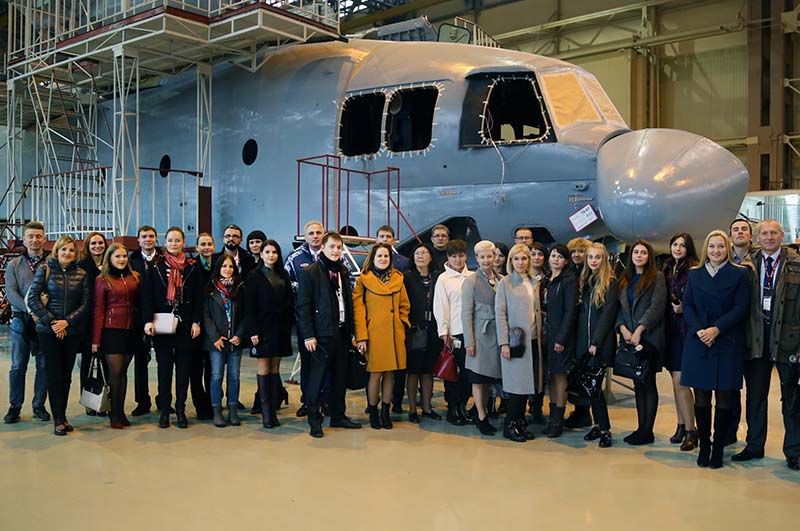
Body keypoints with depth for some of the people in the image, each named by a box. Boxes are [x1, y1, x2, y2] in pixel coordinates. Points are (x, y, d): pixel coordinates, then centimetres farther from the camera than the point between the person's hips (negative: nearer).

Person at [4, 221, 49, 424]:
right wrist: (30, 309, -17)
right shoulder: (14, 265, 8)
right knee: (18, 366, 3)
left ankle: (39, 405, 17)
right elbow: (11, 293, -2)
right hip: (21, 321, 0)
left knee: (44, 366, 5)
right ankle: (15, 407, 15)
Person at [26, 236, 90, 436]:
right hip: (48, 331, -2)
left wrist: (67, 321, -10)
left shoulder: (81, 274, 5)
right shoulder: (45, 270, 0)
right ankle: (59, 420, 5)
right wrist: (50, 321, -10)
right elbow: (32, 298, -5)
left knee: (66, 374, 7)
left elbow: (86, 303, 2)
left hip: (73, 331, 2)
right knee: (54, 374, -1)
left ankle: (62, 415, 18)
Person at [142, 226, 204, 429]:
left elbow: (198, 297, 3)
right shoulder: (156, 267, 3)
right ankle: (164, 410, 12)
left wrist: (196, 321, -4)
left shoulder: (193, 267, 4)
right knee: (164, 367, 4)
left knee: (183, 368, 5)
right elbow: (147, 295, -1)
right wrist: (148, 320, -11)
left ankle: (180, 409, 13)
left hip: (185, 325, 0)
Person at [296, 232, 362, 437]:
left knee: (340, 376, 12)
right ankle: (314, 421, 11)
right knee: (317, 378, 0)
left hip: (341, 333, 6)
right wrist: (308, 335, -14)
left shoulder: (343, 272, 13)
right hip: (321, 335, -6)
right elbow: (303, 306, -9)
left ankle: (338, 416, 24)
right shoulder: (310, 272, -6)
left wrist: (351, 332, 13)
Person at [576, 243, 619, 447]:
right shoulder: (585, 281, 13)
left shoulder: (610, 283, -5)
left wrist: (596, 342, -14)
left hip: (602, 343, -6)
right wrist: (583, 341, 4)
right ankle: (599, 425, 18)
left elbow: (608, 314, -11)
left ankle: (604, 429, 3)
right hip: (584, 341, 6)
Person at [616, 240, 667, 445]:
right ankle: (641, 427, 12)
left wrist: (639, 330, -15)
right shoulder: (625, 280, 16)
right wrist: (623, 328, -5)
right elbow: (619, 307, 12)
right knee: (638, 384, 7)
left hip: (648, 337, -5)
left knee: (648, 383, -2)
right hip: (629, 338, 5)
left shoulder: (656, 277, -1)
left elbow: (657, 306, -10)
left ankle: (647, 431, 2)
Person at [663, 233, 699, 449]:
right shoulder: (668, 270, 12)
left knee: (680, 382, -8)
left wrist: (684, 309, -22)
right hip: (671, 330, 7)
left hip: (686, 330, -7)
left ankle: (691, 431, 2)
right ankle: (681, 426, 20)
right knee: (676, 381, 11)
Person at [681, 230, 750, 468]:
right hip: (698, 343, 2)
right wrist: (698, 330, -11)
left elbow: (741, 308, -4)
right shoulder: (694, 274, 10)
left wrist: (716, 329, -15)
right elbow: (687, 305, 5)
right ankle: (704, 445, 15)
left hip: (727, 343, -2)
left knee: (724, 398, 2)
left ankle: (718, 448, 12)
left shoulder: (739, 274, 3)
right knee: (701, 397, 4)